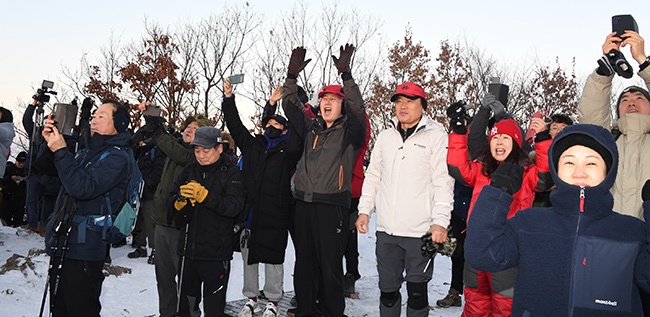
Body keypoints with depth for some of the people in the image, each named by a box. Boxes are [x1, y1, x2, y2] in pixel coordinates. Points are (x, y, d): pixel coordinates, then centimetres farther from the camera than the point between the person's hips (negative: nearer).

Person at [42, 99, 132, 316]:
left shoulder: (117, 157, -10)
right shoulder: (87, 153, 16)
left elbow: (83, 188, -23)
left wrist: (60, 152, -21)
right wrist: (50, 142, 5)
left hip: (84, 250, -8)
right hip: (63, 245, 9)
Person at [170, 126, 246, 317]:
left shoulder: (232, 173, -4)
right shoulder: (189, 171, 10)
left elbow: (235, 207, -18)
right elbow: (172, 200, 8)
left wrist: (204, 195, -28)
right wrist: (180, 201, -15)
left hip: (216, 254, -5)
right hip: (188, 251, 5)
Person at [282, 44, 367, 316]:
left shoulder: (350, 131, 2)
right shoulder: (311, 128, 15)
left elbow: (357, 108, -15)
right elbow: (290, 107, 15)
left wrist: (346, 75, -23)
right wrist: (292, 76, 3)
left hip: (332, 205, -5)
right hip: (304, 203, 5)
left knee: (330, 263, 0)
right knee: (304, 261, 12)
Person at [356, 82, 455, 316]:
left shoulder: (436, 136, -3)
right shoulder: (385, 137, 13)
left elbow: (444, 182, -8)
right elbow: (373, 176, 18)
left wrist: (440, 222, -15)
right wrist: (364, 210, 10)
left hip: (420, 231, -4)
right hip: (386, 229, 5)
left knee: (417, 290, 6)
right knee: (388, 288, 13)